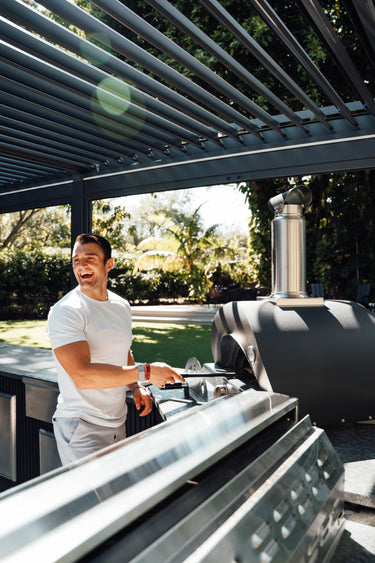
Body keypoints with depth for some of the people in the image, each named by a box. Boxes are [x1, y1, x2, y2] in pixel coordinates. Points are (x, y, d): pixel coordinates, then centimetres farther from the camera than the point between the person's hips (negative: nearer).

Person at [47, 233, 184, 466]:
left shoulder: (122, 306, 5)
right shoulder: (65, 311, -19)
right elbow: (83, 375, -29)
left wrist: (136, 387, 2)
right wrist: (145, 372, -28)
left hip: (118, 422, 7)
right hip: (81, 427, -7)